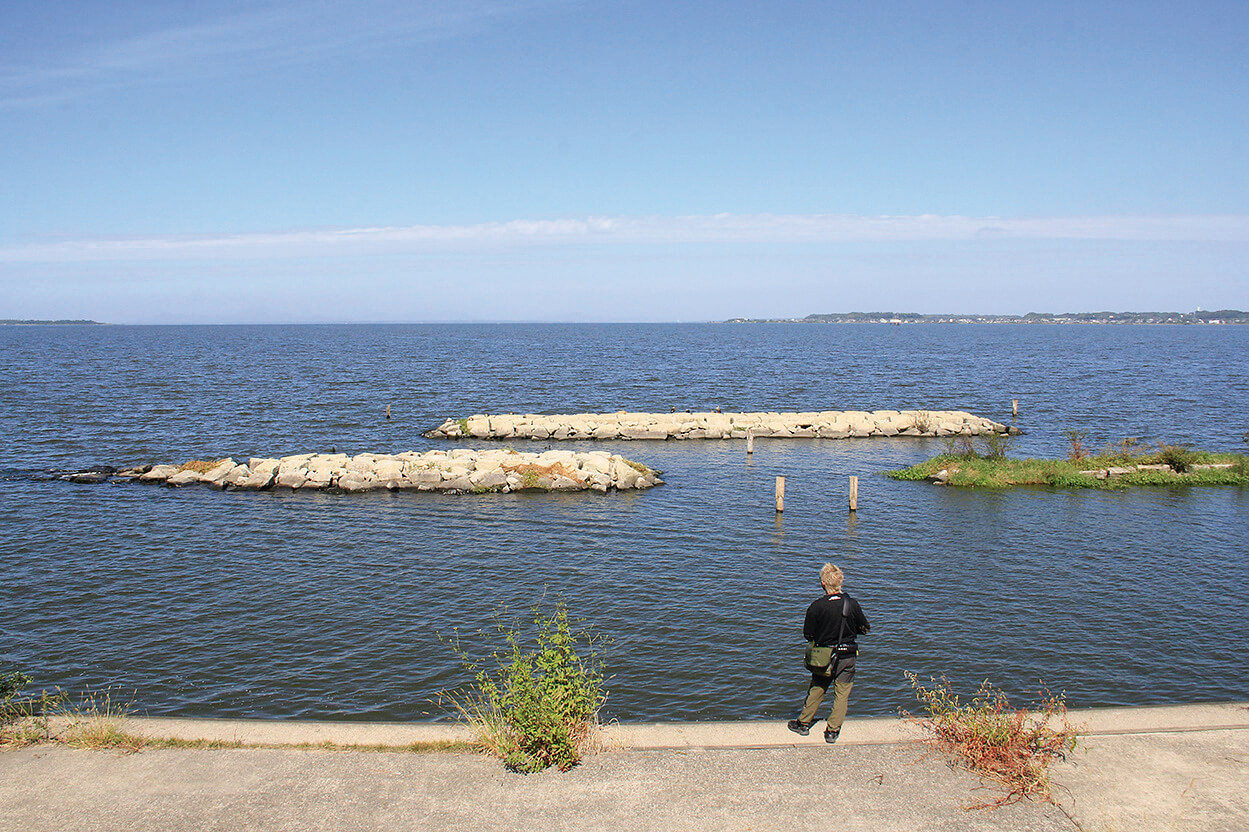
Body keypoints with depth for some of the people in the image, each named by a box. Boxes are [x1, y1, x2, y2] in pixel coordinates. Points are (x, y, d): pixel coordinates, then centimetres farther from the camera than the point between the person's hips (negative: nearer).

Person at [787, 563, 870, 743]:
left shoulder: (816, 606, -16)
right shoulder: (852, 604, -12)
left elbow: (808, 634, -7)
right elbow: (866, 629, 1)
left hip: (823, 658, 0)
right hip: (847, 656, 0)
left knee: (816, 690, 17)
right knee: (842, 694, 12)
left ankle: (803, 723, 29)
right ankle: (833, 731, 16)